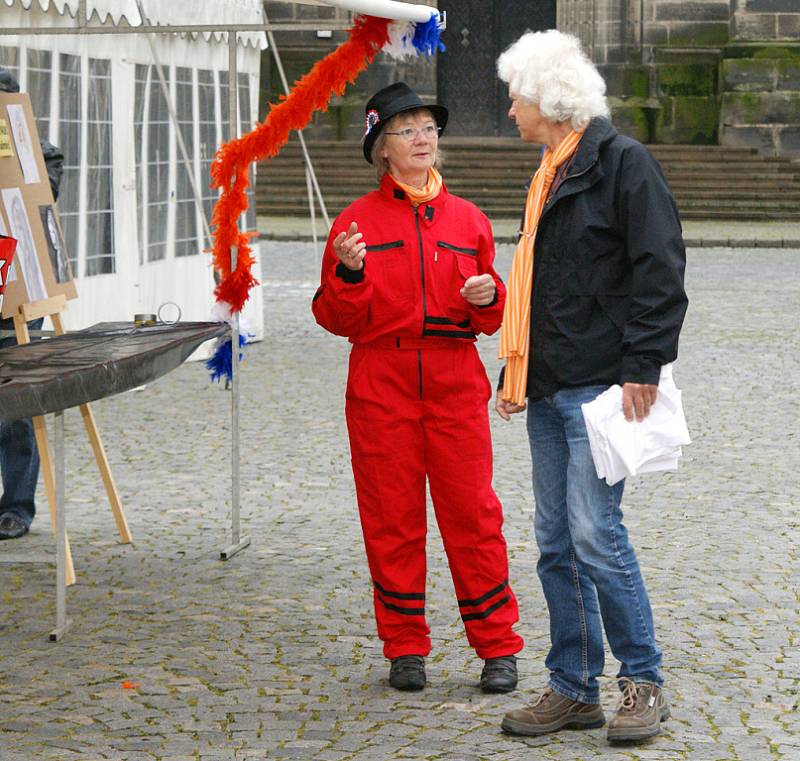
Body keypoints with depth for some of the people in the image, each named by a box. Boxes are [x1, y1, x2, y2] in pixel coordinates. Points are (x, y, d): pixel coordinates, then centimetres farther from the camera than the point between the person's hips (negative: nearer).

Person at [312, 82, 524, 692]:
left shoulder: (467, 220, 10)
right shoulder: (358, 222, 3)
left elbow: (489, 320, 15)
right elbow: (338, 320, 2)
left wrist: (489, 296, -6)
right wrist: (349, 273, -16)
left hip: (456, 383, 1)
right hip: (381, 384, -1)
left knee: (472, 511, -1)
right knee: (391, 516, 3)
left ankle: (498, 645, 9)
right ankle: (405, 648, 14)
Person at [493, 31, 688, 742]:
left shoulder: (622, 162, -8)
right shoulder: (549, 177, 19)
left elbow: (659, 270, -13)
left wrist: (642, 366, -18)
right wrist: (516, 374, 20)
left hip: (601, 385, -9)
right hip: (550, 390, 9)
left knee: (595, 532, -11)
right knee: (558, 543, 8)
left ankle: (644, 682, 1)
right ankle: (574, 690, 15)